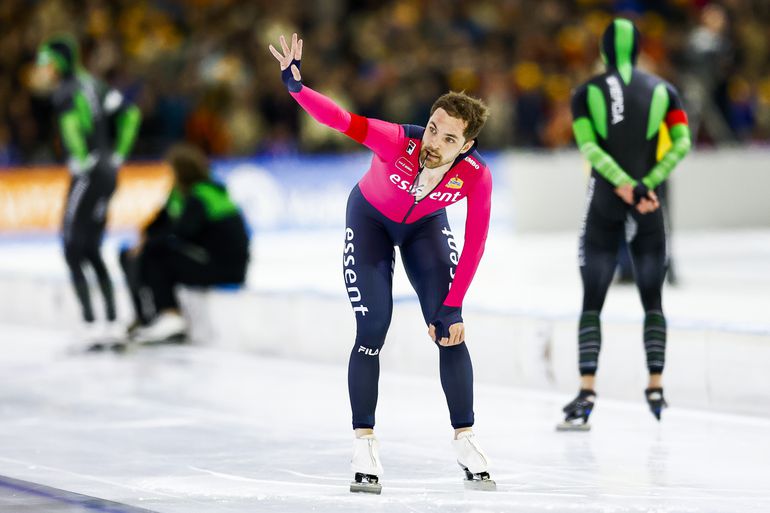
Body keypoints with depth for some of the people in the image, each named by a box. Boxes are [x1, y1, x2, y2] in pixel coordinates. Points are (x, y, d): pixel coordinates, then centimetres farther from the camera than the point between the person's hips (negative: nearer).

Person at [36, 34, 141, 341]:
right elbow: (130, 113, 17)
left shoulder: (64, 91, -10)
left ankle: (89, 321, -10)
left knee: (73, 250, -3)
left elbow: (72, 118, -31)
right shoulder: (92, 85, 15)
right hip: (108, 172, 8)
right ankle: (112, 321, 13)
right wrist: (118, 154, 16)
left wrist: (81, 159, -21)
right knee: (91, 251, 15)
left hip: (88, 174, -8)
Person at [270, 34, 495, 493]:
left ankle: (465, 438, 9)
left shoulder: (476, 175, -32)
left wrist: (453, 307, -22)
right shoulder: (398, 143, -38)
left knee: (450, 329, -6)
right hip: (370, 219, -2)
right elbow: (341, 120, -49)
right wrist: (296, 86, -66)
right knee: (373, 328, -12)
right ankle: (364, 443, -2)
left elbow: (475, 244, -22)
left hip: (426, 225, 2)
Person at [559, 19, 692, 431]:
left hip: (603, 206, -1)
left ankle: (586, 395, -8)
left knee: (592, 302, 2)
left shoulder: (586, 93, 0)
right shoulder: (664, 91, 5)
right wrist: (646, 185, -12)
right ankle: (656, 389, 8)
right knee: (652, 301, 13)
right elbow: (681, 144, -7)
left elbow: (588, 147, -12)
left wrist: (627, 185, -16)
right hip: (649, 211, 1)